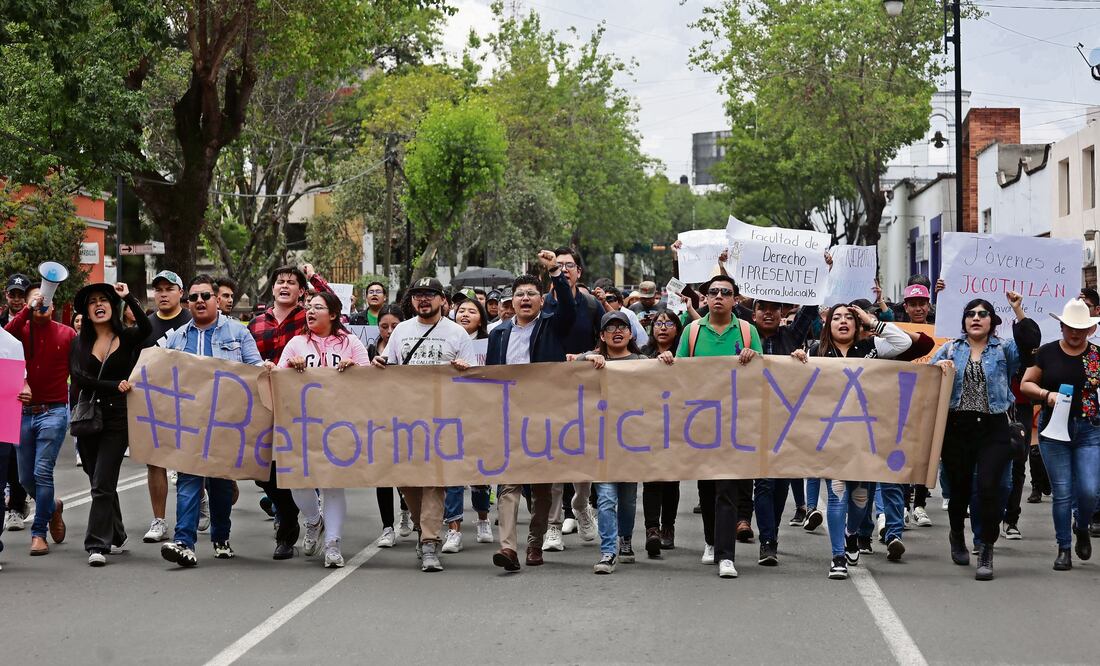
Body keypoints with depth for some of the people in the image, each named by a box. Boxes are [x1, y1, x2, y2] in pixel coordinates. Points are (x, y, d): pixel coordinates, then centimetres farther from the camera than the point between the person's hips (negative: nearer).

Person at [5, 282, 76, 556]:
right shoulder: (21, 330, 2)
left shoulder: (67, 334, 1)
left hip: (54, 412, -3)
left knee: (42, 472, -11)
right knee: (26, 478, 10)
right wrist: (29, 309, -24)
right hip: (23, 412, 3)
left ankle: (39, 533, -1)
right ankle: (52, 507, 38)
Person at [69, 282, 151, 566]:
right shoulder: (80, 343, 9)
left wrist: (129, 297, -17)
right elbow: (79, 377, -5)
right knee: (99, 482, 13)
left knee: (102, 484, -10)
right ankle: (116, 535, 28)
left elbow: (147, 328, -22)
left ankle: (98, 545, -10)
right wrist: (114, 386, -15)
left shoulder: (126, 338, 1)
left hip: (117, 419, -4)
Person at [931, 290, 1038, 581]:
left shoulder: (1003, 349, 6)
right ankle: (957, 535, 40)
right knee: (959, 487, 11)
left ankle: (986, 551, -3)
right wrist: (938, 366, -12)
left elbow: (1030, 341, -12)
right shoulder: (951, 349, 11)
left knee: (988, 486, -14)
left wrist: (1018, 311, -22)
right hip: (957, 427, 2)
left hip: (993, 429, -2)